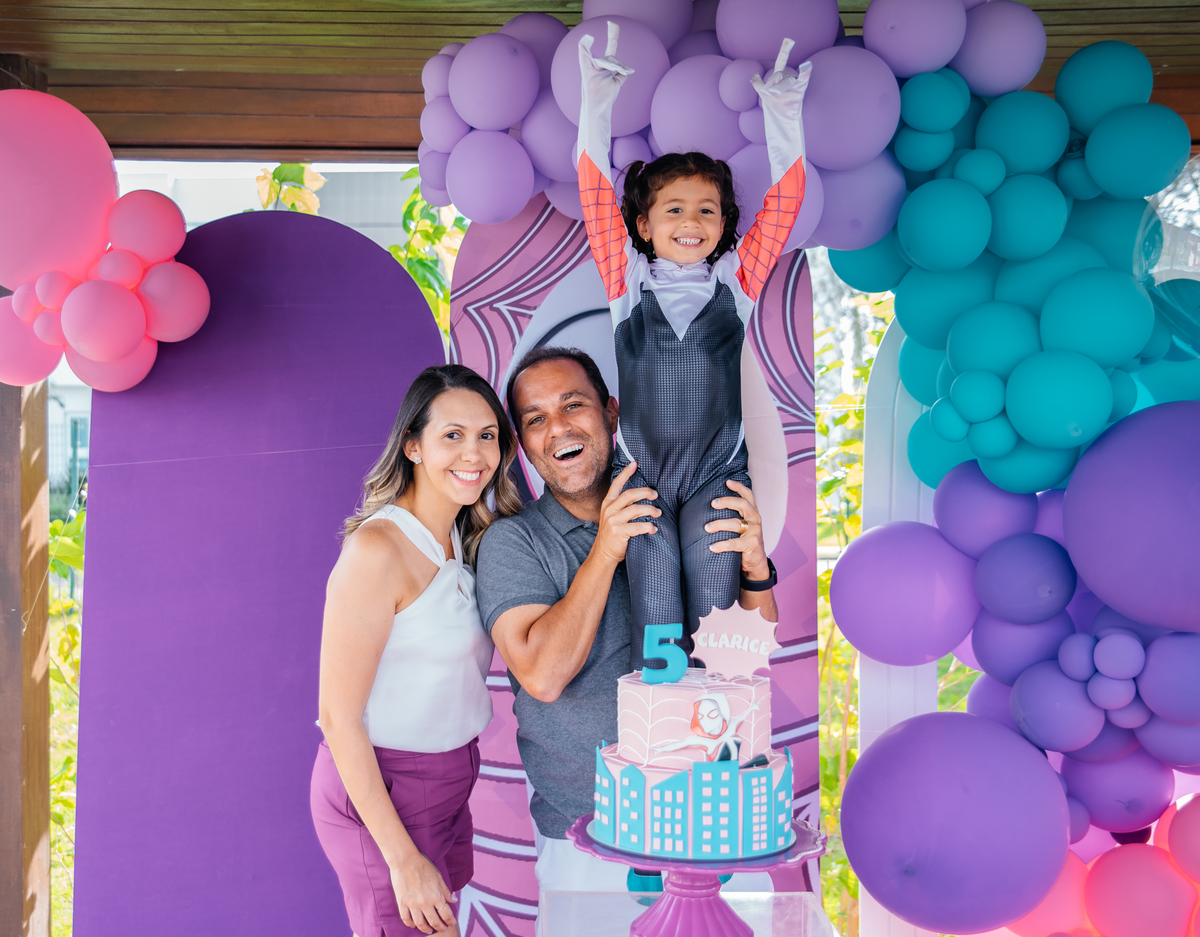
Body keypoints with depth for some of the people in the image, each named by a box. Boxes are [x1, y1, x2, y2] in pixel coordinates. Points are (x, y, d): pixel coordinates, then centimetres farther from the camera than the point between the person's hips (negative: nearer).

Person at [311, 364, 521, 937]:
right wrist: (403, 859, -18)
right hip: (381, 791, -8)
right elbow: (338, 717, -19)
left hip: (447, 782, 8)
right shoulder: (378, 549, -20)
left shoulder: (464, 539, 6)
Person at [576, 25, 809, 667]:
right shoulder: (629, 280, 7)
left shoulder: (736, 279, 9)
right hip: (640, 469, 0)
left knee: (714, 602, -10)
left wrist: (782, 110, -3)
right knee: (654, 608, -10)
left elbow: (784, 199, 5)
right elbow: (595, 192, 2)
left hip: (717, 473, 0)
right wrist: (598, 100, -6)